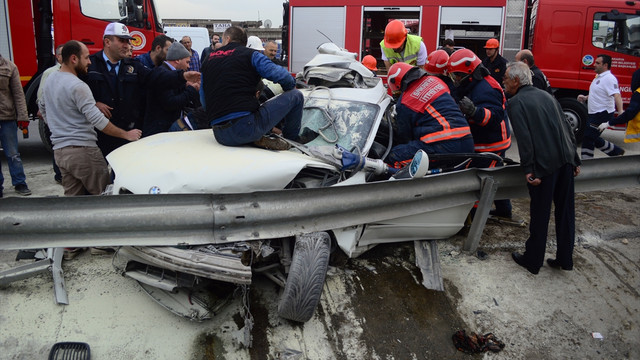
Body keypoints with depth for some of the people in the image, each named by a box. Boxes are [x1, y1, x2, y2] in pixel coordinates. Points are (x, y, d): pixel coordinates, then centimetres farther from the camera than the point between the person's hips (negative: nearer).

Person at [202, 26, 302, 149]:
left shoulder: (207, 61, 19)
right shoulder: (250, 54, 5)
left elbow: (204, 103, 22)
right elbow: (279, 75, -7)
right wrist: (291, 87, 17)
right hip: (247, 127, -5)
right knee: (296, 95, 9)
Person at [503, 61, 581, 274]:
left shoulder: (516, 103, -3)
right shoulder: (547, 96, 17)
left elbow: (524, 138, -15)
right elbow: (567, 129, 16)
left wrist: (528, 169, -16)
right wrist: (575, 160, 19)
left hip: (544, 163, -7)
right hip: (566, 159, 7)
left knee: (540, 214, 3)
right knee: (565, 211, 14)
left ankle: (533, 261, 16)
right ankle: (565, 259, 25)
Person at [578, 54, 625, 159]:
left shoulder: (609, 78, -17)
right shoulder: (599, 77, 15)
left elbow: (616, 95, -28)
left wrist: (620, 112, -40)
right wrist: (585, 97, 19)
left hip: (603, 114, -10)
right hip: (595, 114, 10)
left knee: (588, 137, -8)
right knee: (594, 138, 16)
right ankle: (617, 152, 28)